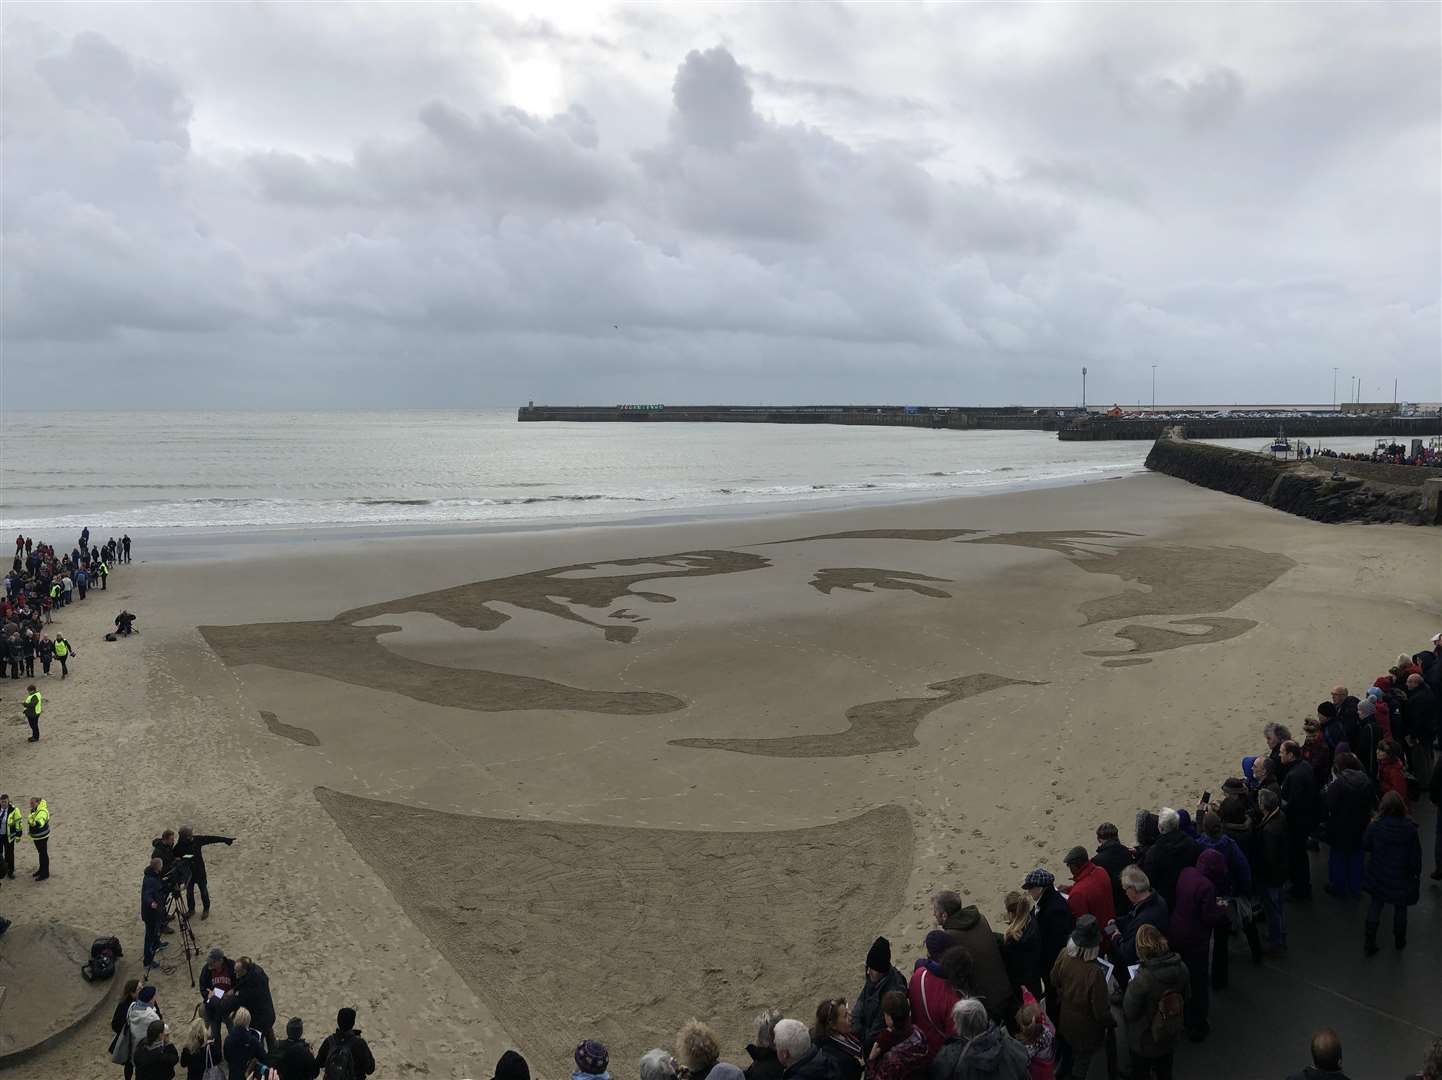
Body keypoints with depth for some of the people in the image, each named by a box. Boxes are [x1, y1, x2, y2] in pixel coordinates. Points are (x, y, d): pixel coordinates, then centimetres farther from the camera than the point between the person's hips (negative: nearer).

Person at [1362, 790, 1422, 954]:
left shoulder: (1375, 826, -19)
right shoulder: (1410, 828, -20)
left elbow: (1365, 846, -3)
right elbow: (1416, 856, -11)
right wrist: (1416, 874, 4)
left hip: (1378, 877, 0)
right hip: (1402, 878, 0)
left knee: (1375, 907, 16)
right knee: (1400, 909, 20)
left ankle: (1369, 943, 19)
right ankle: (1399, 941, 39)